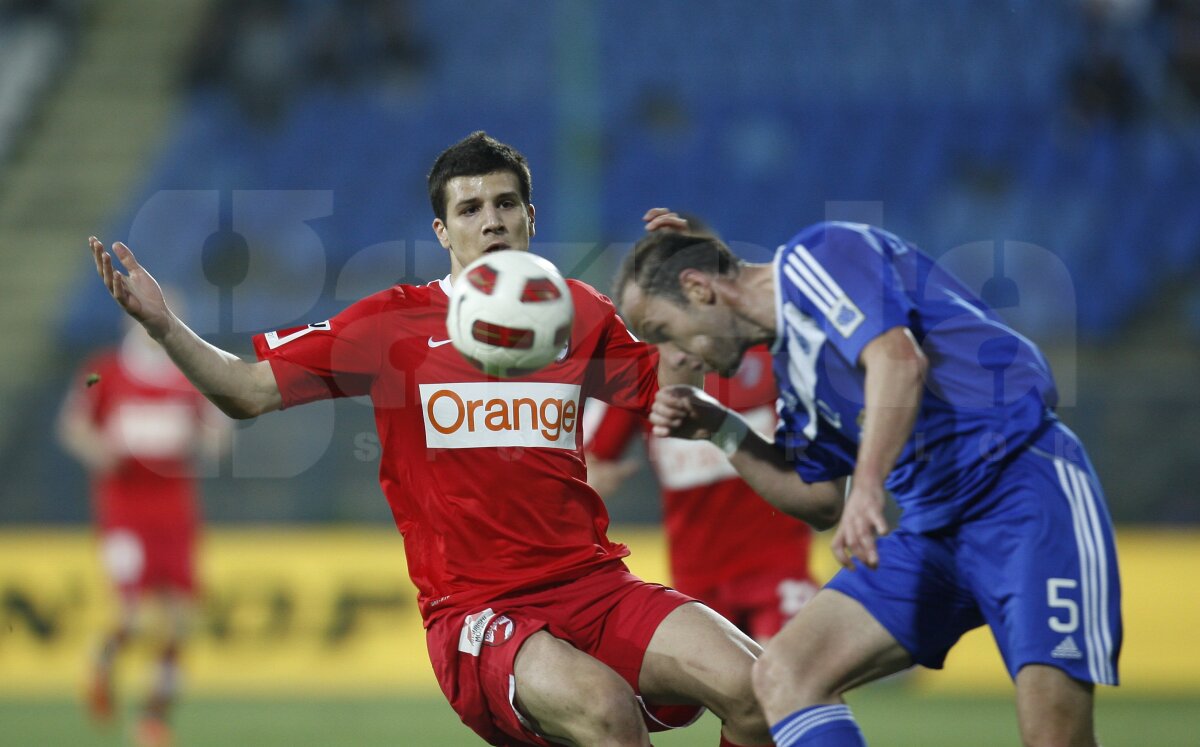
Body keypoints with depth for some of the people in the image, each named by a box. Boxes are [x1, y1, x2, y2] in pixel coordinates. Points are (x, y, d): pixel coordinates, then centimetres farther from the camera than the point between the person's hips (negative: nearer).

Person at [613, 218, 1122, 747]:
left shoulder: (814, 257, -6)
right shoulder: (790, 362, 20)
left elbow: (899, 361, -22)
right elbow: (815, 492, 29)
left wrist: (868, 485, -32)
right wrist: (720, 431, 18)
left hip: (1025, 480, -10)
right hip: (935, 522, 10)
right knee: (784, 674, -3)